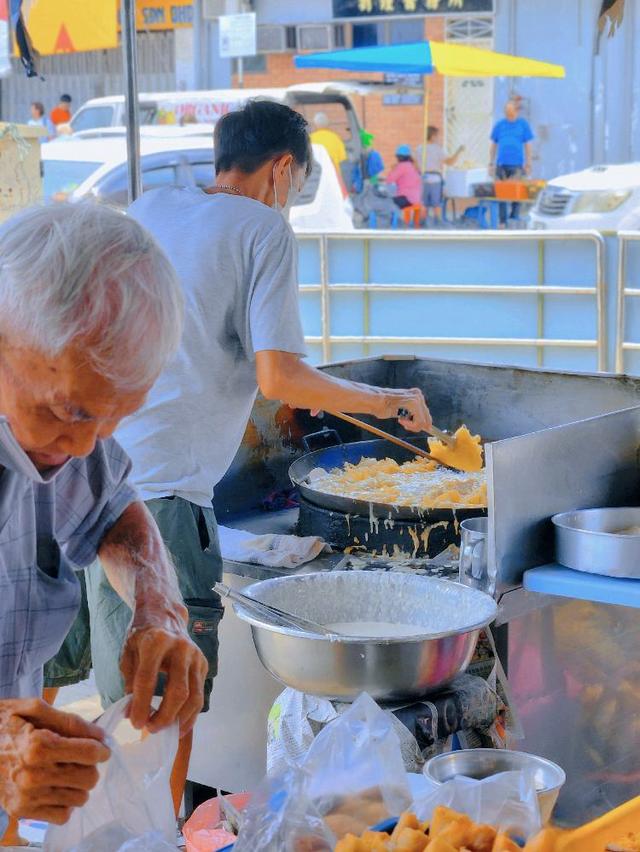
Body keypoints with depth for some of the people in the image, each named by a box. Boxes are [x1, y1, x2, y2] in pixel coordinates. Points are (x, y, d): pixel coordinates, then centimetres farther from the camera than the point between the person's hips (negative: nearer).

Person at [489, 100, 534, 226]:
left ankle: (515, 218, 5)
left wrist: (528, 164, 0)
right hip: (502, 164, 2)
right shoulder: (499, 125, 9)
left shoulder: (523, 124, 4)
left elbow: (528, 145, 5)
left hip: (517, 165, -2)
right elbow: (493, 145, 13)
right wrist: (491, 163, 8)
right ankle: (503, 221, 10)